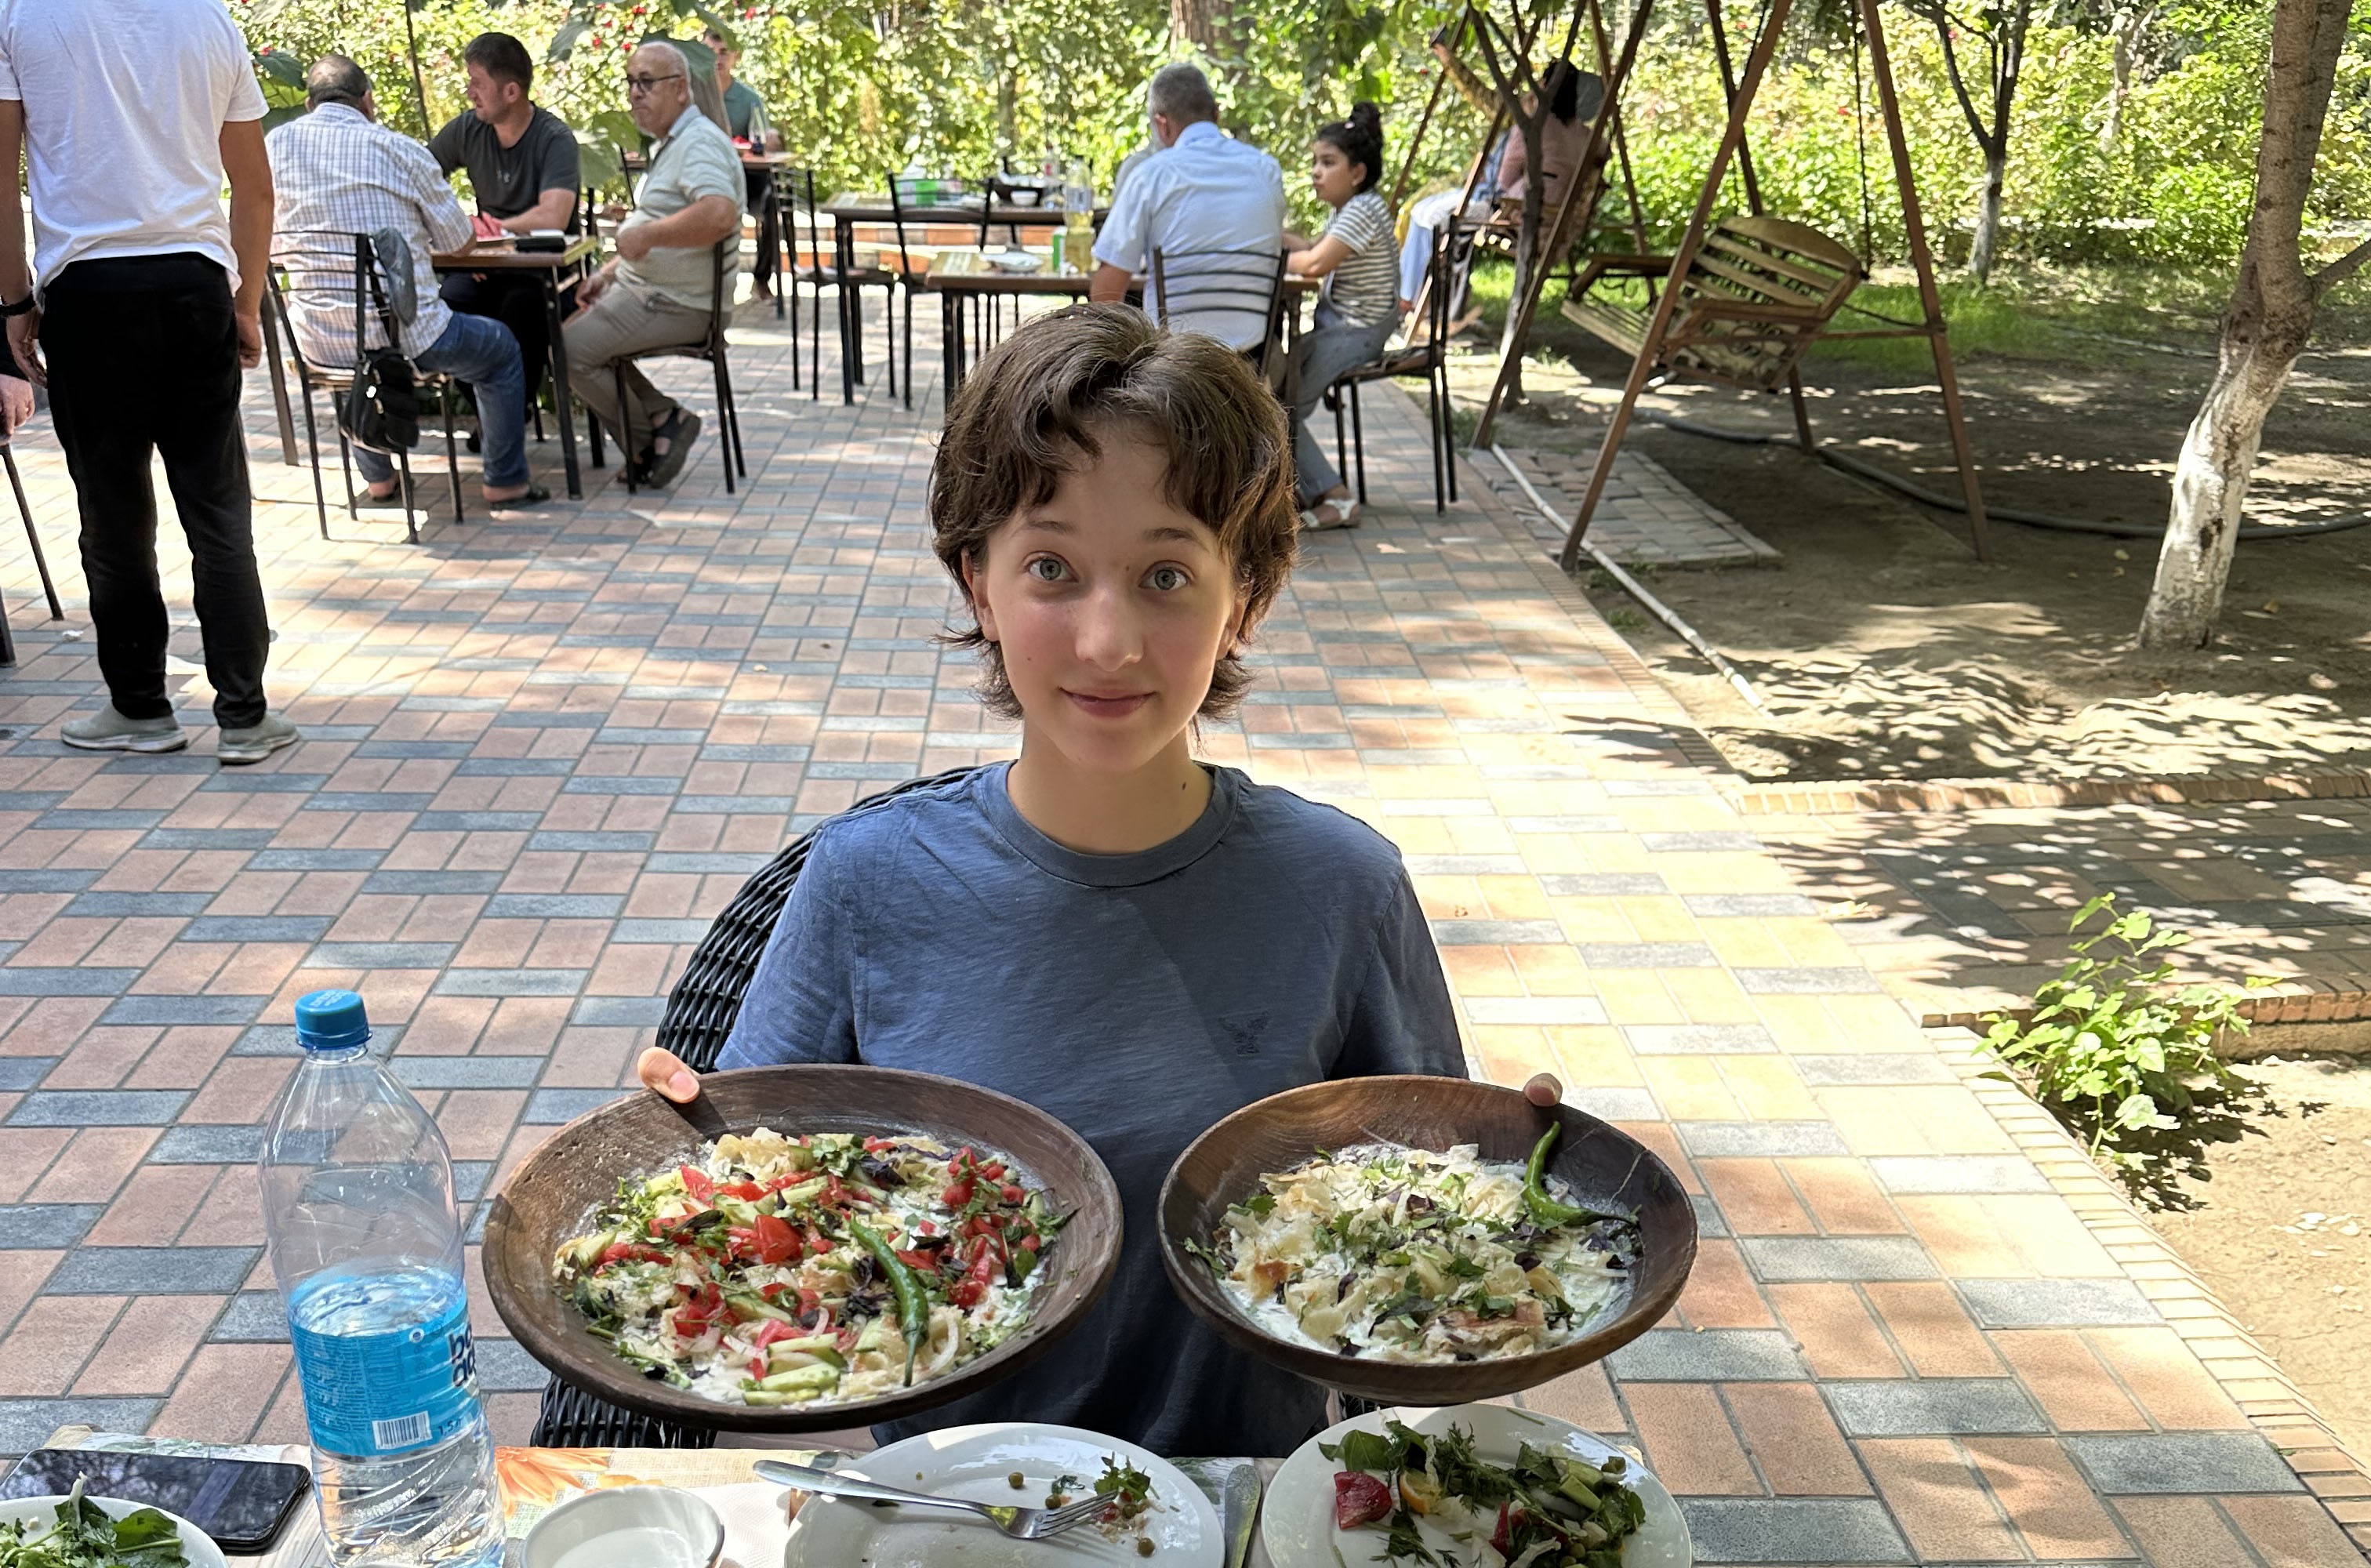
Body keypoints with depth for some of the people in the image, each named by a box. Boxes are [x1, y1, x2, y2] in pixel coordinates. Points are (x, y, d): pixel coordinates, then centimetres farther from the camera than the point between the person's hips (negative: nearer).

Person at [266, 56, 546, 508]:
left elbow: (269, 249, 11)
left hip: (318, 345, 4)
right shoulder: (400, 150, -6)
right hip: (405, 337, -4)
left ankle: (377, 477, 43)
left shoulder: (274, 146, 2)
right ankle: (505, 481, 24)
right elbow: (456, 240, 4)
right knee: (501, 348, 24)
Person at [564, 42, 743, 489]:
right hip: (642, 290, 11)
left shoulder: (700, 142, -17)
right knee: (578, 331, 19)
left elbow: (720, 215, -36)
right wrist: (610, 273, 17)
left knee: (570, 350, -13)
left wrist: (647, 234, -28)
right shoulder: (670, 143, 19)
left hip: (673, 304, -11)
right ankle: (663, 417, 7)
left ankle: (648, 440, 0)